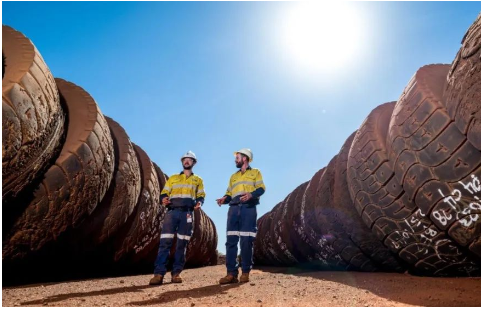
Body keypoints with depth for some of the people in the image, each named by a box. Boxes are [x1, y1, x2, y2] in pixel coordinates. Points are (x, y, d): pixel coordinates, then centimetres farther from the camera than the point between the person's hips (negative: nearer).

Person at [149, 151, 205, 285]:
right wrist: (163, 199, -9)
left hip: (187, 214, 0)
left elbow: (201, 196, 14)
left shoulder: (198, 180, 19)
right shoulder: (173, 178, 20)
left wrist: (199, 202, -9)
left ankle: (176, 273, 5)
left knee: (182, 243, -1)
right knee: (165, 241, -10)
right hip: (172, 212, 0)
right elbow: (164, 193, 14)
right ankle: (159, 274, -11)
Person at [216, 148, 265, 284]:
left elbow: (261, 188, -1)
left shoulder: (255, 172, 15)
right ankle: (231, 273, -5)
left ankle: (245, 272, 0)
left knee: (246, 241, -7)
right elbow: (229, 194, 20)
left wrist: (251, 194, -21)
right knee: (231, 240, -5)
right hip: (234, 208, 4)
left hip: (249, 208, -4)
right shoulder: (233, 176, 29)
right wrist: (224, 199, -2)